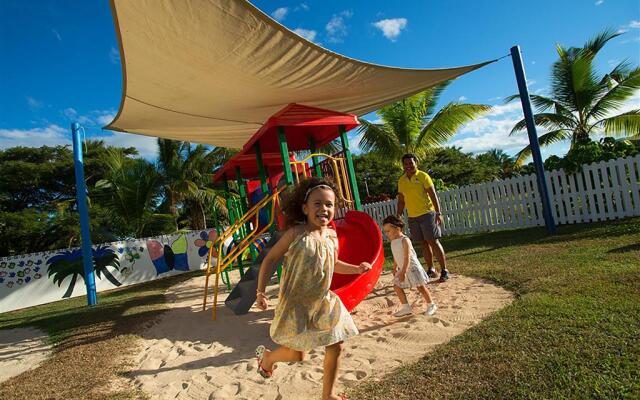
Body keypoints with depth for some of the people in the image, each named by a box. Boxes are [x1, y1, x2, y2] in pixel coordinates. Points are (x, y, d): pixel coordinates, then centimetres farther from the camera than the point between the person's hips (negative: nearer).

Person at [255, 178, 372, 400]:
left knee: (336, 346, 10)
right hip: (296, 303, -6)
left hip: (323, 301, 6)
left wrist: (357, 269, 3)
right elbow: (270, 259, -8)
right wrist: (260, 292, -12)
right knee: (297, 354, 1)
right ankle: (266, 356, 34)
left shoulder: (332, 236, 1)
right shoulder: (295, 233, -16)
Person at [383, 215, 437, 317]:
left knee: (420, 287, 3)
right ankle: (406, 307, 15)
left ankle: (431, 305, 22)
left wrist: (403, 272, -30)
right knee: (397, 287, 5)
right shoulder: (393, 242, 3)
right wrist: (395, 269, 18)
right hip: (402, 269, 8)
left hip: (412, 268, -8)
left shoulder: (405, 240, -22)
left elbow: (407, 258, -26)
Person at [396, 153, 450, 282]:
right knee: (424, 243, 10)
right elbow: (401, 201, 14)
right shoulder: (401, 181, 8)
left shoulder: (423, 176, -5)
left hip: (427, 214, -4)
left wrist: (438, 213, -15)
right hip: (412, 217, 5)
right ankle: (431, 270, 20)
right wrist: (398, 217, 10)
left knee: (434, 242, -4)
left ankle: (444, 270, 4)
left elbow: (433, 195, -9)